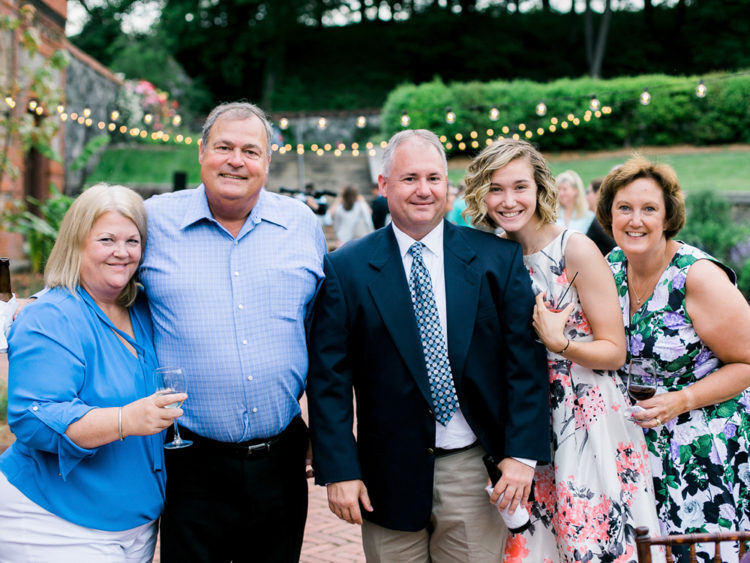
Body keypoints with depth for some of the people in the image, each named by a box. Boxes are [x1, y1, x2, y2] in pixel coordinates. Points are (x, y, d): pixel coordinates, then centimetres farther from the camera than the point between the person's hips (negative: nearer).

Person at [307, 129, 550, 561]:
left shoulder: (499, 259, 1)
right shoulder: (346, 269, -2)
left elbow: (526, 360, 0)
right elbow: (329, 377, -3)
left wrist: (522, 453, -7)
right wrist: (339, 470, -8)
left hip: (477, 470, 1)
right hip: (388, 478, 0)